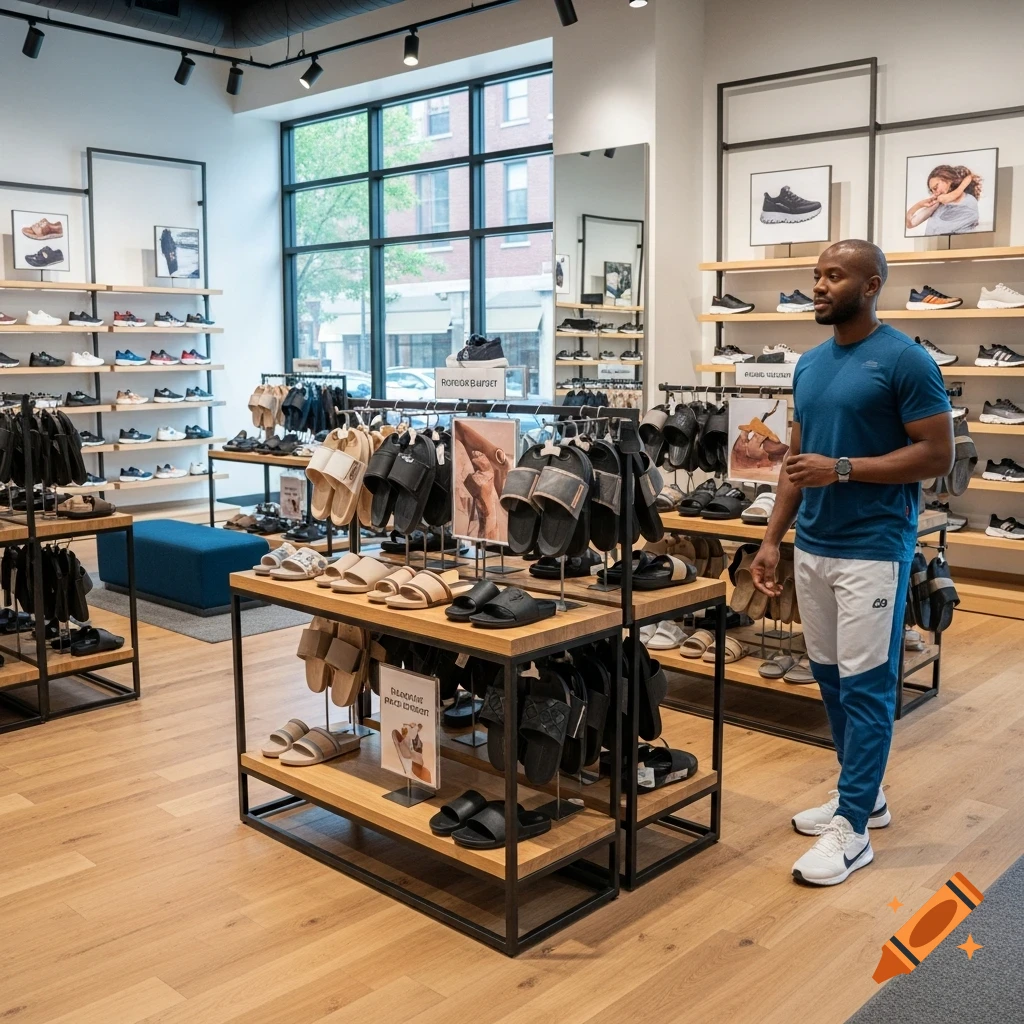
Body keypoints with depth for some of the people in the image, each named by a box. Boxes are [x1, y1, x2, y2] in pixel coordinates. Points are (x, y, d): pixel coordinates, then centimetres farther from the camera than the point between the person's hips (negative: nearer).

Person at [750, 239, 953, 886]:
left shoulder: (905, 360, -10)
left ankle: (852, 829, 7)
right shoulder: (810, 365, 12)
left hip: (873, 550, -7)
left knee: (866, 684, -1)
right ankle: (863, 794, 31)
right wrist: (773, 538, 10)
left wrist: (841, 470, -18)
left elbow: (938, 455, -13)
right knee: (832, 678, 14)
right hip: (813, 547, 8)